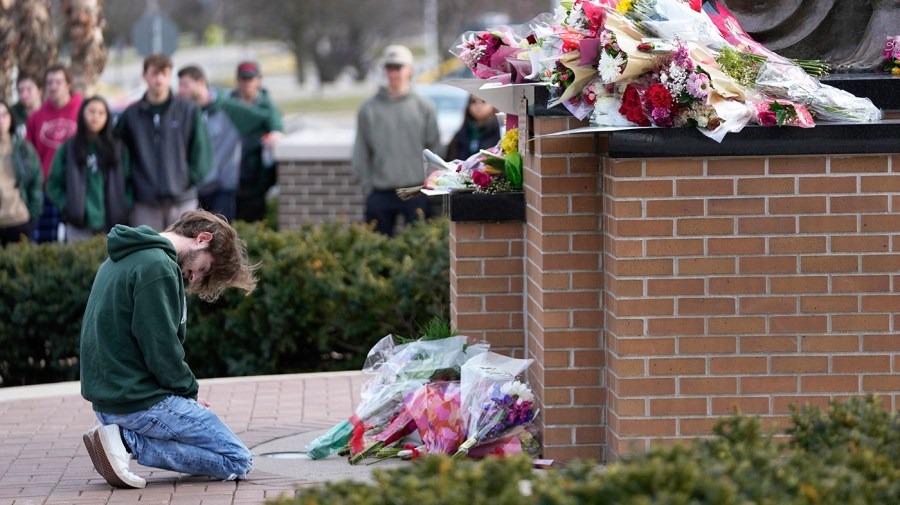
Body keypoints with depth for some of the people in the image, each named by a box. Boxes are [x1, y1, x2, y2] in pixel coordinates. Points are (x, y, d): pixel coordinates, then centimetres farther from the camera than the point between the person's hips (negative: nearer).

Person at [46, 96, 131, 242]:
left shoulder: (118, 148, 10)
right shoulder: (68, 148, 8)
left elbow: (129, 182, 11)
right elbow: (53, 184, 10)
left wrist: (125, 206, -2)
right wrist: (66, 205, -3)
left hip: (112, 224, 1)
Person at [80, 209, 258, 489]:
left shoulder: (121, 261, 15)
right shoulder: (158, 267, -17)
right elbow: (161, 348, -20)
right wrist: (189, 391, -3)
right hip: (141, 401, -10)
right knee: (238, 462, -3)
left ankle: (124, 436, 4)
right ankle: (128, 441, -12)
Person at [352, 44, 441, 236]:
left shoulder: (424, 108, 5)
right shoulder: (368, 109, 6)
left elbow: (435, 149, 6)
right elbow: (361, 155, 7)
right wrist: (368, 187, 0)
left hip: (417, 192, -1)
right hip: (381, 195, 1)